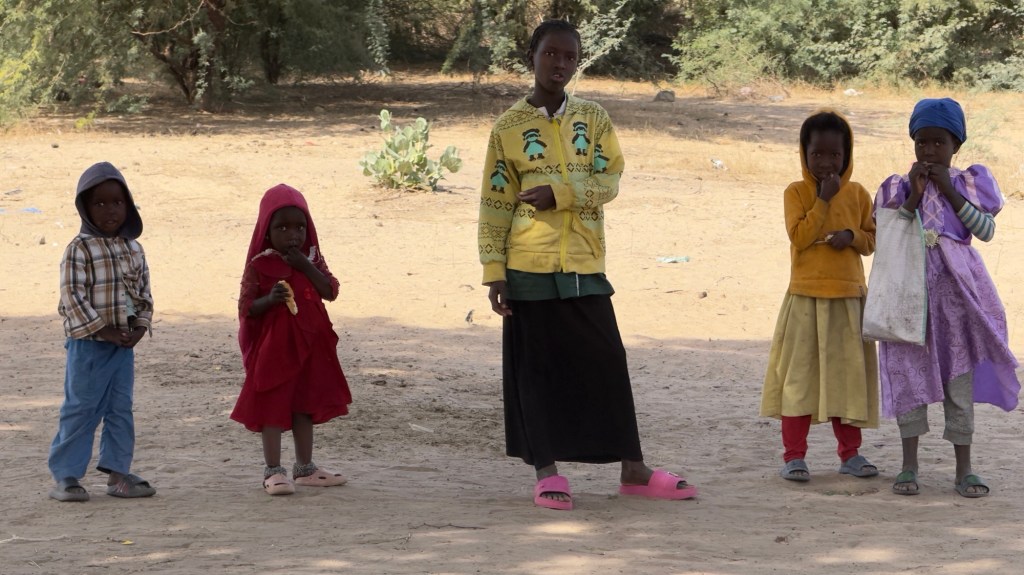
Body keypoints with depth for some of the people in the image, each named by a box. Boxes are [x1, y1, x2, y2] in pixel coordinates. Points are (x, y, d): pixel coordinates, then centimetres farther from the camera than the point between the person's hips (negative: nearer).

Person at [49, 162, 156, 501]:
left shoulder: (133, 249, 9)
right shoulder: (79, 250, -10)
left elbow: (143, 293, 12)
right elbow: (72, 296, -15)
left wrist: (139, 328, -4)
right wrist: (103, 330, -18)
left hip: (124, 345, 6)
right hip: (87, 343, -6)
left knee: (121, 410, 9)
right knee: (81, 410, -3)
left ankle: (117, 473, 16)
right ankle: (65, 476, 3)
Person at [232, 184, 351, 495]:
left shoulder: (312, 258, 6)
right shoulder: (259, 265, -8)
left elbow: (330, 291, -5)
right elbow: (245, 308, -9)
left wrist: (306, 267, -16)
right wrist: (269, 299, -28)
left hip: (309, 346, 5)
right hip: (272, 348, -5)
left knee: (305, 406, 14)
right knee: (273, 407, -3)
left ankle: (305, 468, 25)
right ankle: (273, 471, 3)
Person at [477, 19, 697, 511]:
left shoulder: (593, 119, 8)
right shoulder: (509, 127, 1)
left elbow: (609, 180, -2)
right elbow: (495, 205, 0)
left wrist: (559, 193, -17)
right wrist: (494, 273, -6)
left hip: (585, 267, 2)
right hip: (530, 267, -2)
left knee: (607, 366, 4)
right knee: (538, 369, 1)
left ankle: (633, 470, 10)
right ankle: (547, 471, 9)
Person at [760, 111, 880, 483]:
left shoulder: (857, 195, 7)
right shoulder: (796, 193, -1)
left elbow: (872, 240, 11)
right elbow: (799, 236, -12)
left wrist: (852, 236, -9)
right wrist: (823, 200, -15)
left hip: (848, 298, 3)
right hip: (806, 298, -3)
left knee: (847, 374, 7)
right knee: (799, 374, -2)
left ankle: (850, 453, 16)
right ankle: (794, 455, 2)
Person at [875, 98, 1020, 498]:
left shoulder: (968, 183, 6)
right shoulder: (898, 187, 7)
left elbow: (986, 230, -8)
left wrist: (949, 190, -12)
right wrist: (915, 196, -12)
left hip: (956, 288, 0)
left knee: (960, 373, 0)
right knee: (909, 372, 0)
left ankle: (964, 469, 4)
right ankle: (909, 466, 7)